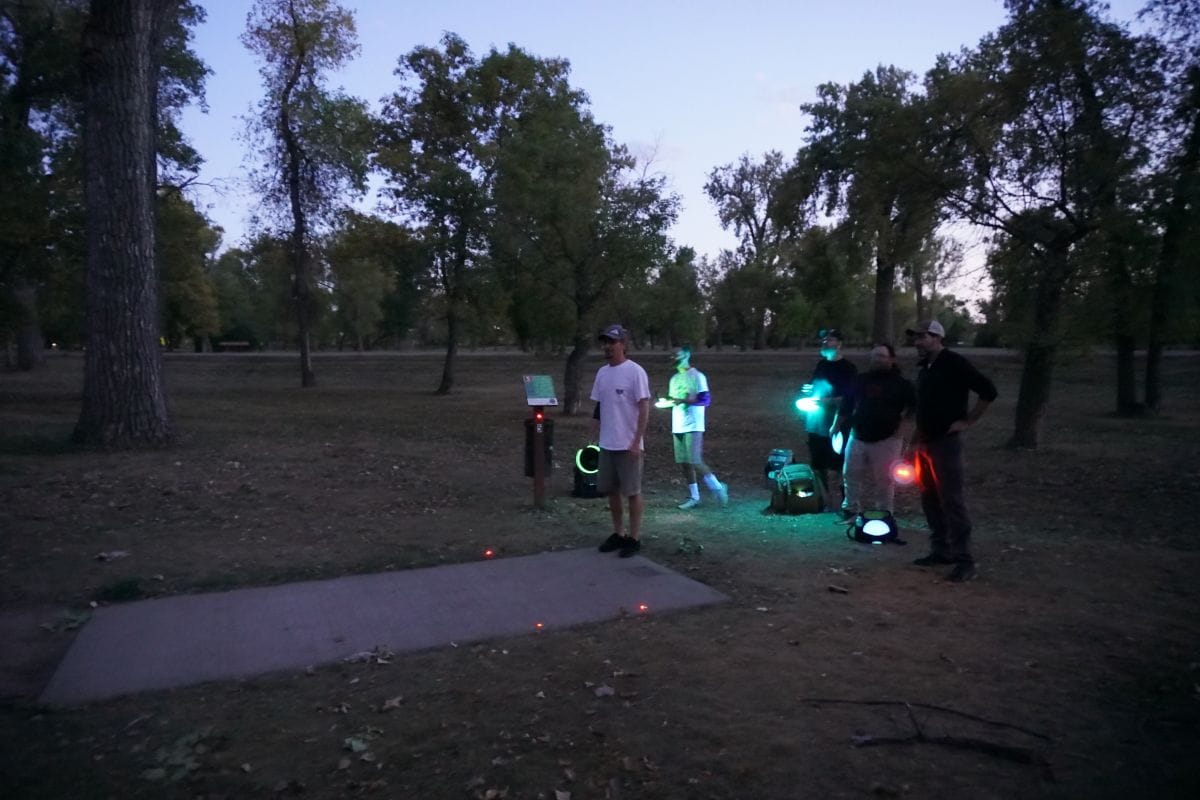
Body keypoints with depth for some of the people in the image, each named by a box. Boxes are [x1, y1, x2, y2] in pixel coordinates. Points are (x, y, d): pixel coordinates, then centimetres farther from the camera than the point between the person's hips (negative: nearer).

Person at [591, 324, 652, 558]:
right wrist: (594, 438, 13)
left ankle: (634, 538, 12)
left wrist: (637, 442, -18)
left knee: (632, 491, 2)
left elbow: (644, 409, -14)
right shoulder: (602, 372, 9)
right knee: (611, 490, 13)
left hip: (628, 445, -7)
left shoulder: (635, 371, -12)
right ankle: (619, 534, 25)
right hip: (606, 445, 7)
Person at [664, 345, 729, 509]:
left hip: (693, 427, -7)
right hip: (677, 427, 7)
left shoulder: (697, 376, -8)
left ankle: (717, 487, 7)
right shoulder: (674, 379, 14)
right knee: (684, 463, 6)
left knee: (695, 462, -10)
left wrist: (685, 400, -26)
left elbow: (705, 400, -15)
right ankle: (693, 497, 15)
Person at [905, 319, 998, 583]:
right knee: (930, 499, 13)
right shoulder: (925, 368, 14)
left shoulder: (955, 364, -11)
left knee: (952, 501, -8)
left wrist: (968, 421, -13)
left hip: (946, 442, -9)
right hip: (925, 442, 9)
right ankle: (941, 551, 23)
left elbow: (988, 390, -16)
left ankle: (965, 560, -2)